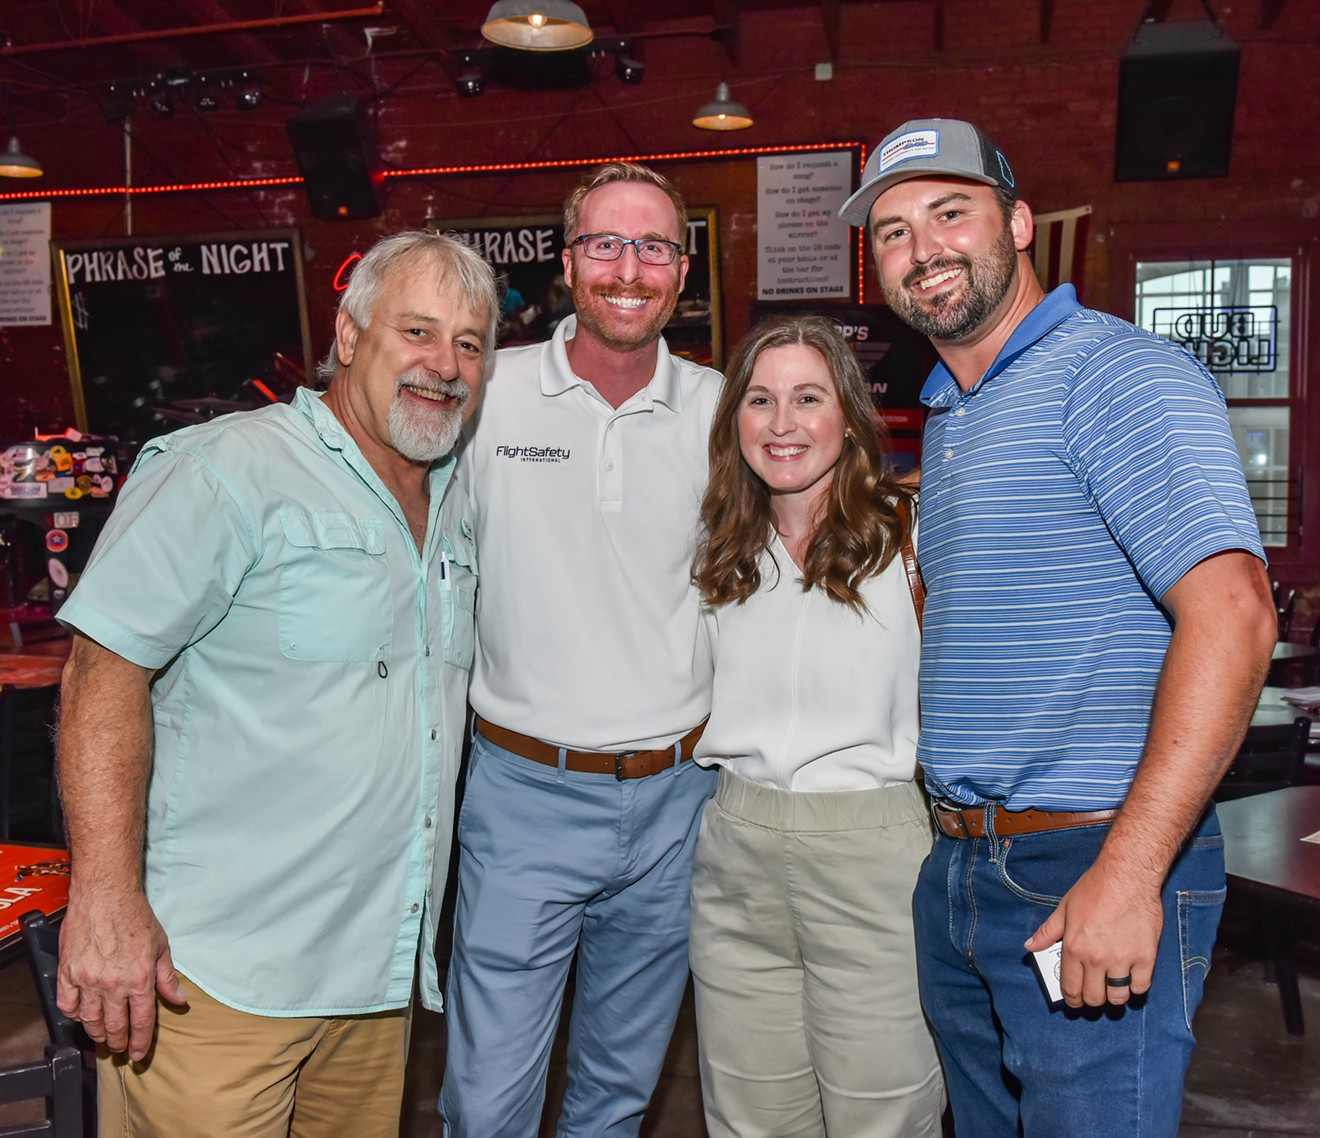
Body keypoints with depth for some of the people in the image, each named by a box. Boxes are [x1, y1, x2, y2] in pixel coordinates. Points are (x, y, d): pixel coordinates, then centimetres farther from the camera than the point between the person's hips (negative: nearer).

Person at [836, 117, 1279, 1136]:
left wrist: (1128, 872, -27)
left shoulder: (1119, 374, -12)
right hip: (956, 869, 9)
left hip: (1091, 866, -8)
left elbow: (1230, 612, -23)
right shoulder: (947, 420, 16)